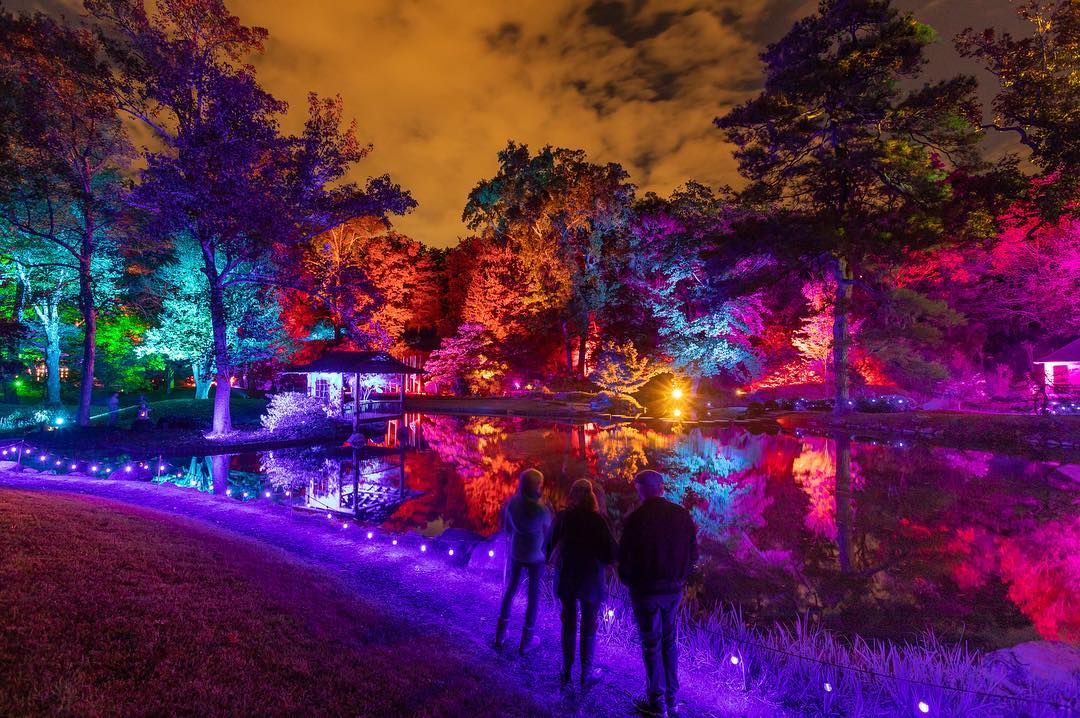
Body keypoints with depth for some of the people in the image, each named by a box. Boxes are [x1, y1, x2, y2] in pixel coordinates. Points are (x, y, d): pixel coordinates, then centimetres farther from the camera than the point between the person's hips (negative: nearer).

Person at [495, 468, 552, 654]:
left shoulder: (511, 502, -13)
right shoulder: (541, 509, -29)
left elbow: (507, 528, 1)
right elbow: (548, 532, -11)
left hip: (516, 553, 5)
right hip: (536, 557, -4)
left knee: (511, 588, 25)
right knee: (534, 595, 15)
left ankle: (501, 634, 36)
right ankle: (527, 641, 30)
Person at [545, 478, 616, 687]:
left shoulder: (561, 518, -9)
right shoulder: (597, 520, -17)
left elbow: (548, 547, -1)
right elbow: (611, 552, -16)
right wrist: (606, 560, 5)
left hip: (565, 578, 3)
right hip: (590, 581, -3)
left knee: (568, 623, 18)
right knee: (588, 626, 13)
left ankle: (566, 671, 28)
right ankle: (586, 674, 23)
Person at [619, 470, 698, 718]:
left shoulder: (636, 519, -19)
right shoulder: (682, 514, -6)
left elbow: (625, 558, -13)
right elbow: (693, 554, 1)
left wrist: (627, 581, 7)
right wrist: (680, 578, 14)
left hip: (645, 590, -4)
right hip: (674, 590, 4)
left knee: (651, 644, 10)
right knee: (669, 641, 19)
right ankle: (671, 698, 30)